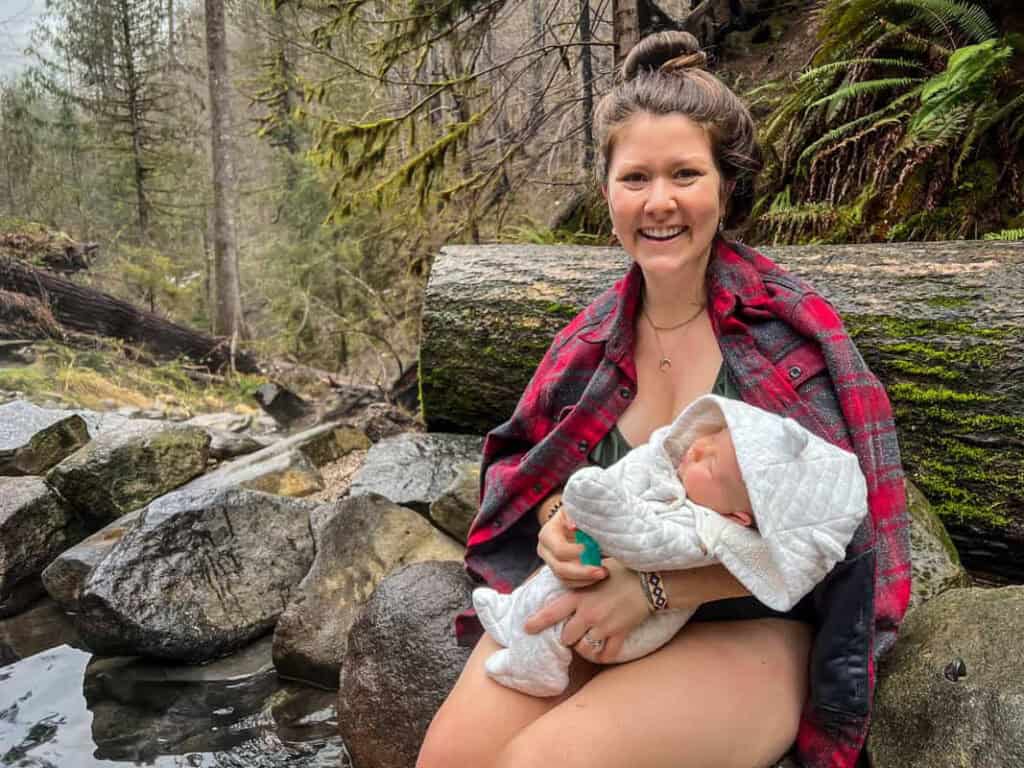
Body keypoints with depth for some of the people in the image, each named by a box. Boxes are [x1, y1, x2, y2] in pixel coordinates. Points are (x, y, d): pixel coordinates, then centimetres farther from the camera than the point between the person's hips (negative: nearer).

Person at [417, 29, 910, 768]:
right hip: (586, 605, 4)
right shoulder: (597, 334, 2)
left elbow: (826, 531, -13)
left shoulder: (789, 326, -11)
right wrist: (554, 519, -13)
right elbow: (527, 461, 11)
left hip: (743, 625, -3)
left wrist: (657, 581, -23)